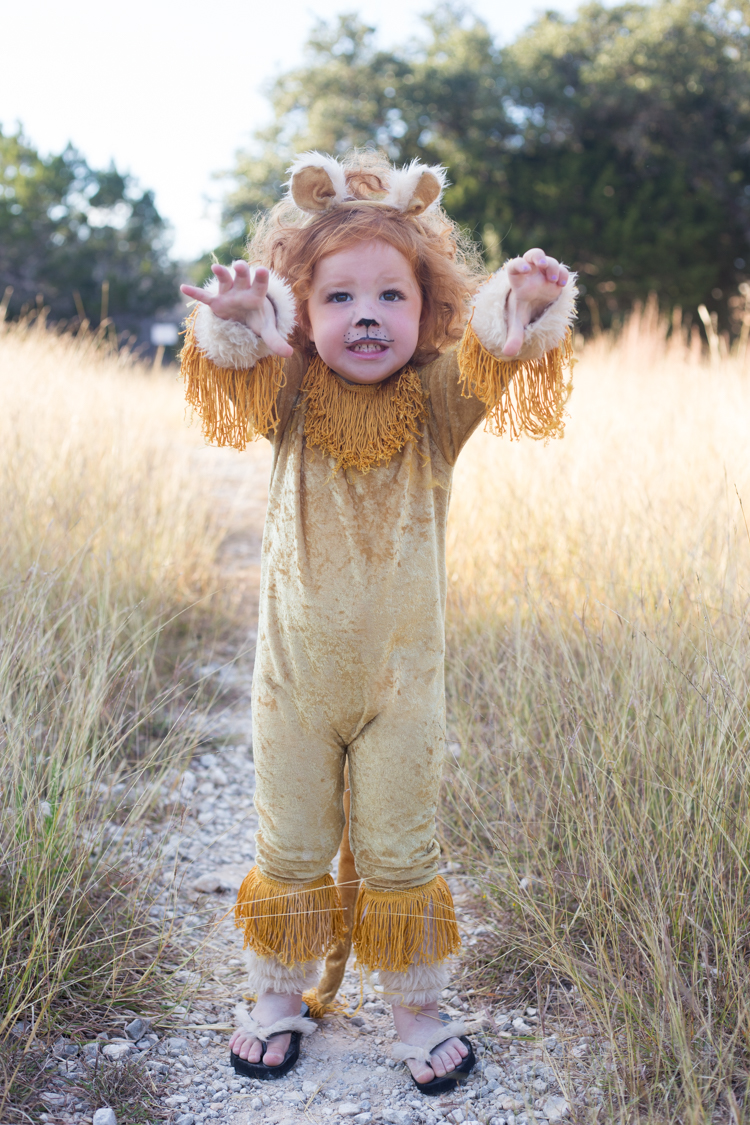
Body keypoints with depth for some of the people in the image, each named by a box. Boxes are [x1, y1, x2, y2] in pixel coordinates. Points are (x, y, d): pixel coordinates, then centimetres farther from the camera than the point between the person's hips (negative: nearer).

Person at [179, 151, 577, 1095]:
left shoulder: (436, 403, -9)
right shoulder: (293, 399, -7)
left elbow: (490, 358, -28)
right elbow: (243, 373, -27)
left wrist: (524, 305, -50)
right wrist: (236, 320, -50)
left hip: (402, 676, -1)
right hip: (295, 672, 1)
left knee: (400, 852, 12)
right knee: (289, 849, 15)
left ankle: (417, 1007, 32)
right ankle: (281, 995, 37)